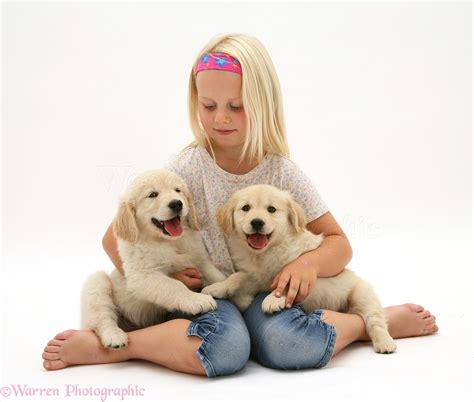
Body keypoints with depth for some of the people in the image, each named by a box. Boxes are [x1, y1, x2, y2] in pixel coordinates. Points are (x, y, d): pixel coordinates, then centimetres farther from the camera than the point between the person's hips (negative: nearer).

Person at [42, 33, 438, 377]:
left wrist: (310, 262, -19)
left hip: (264, 293, 2)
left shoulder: (284, 173, -1)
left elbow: (339, 244, 3)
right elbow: (116, 238, -2)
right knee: (224, 348, -36)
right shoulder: (188, 169, -7)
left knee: (290, 347, -32)